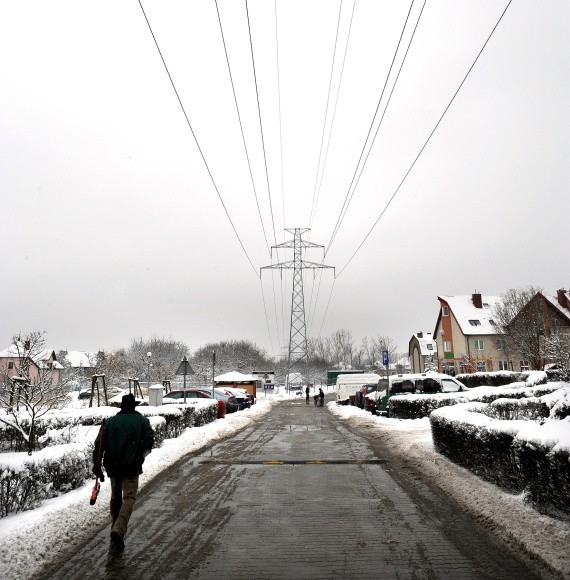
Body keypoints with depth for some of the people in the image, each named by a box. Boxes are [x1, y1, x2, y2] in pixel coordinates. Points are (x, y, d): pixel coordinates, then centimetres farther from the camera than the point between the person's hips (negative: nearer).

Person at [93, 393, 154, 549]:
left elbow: (99, 444, 0)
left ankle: (116, 529, 33)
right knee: (129, 498, 1)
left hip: (112, 466, 3)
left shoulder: (109, 422, 6)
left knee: (115, 497, 20)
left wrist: (96, 464, 1)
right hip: (131, 467, -3)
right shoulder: (142, 421, 0)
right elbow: (149, 440, -5)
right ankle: (118, 531, -16)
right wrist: (140, 456, 12)